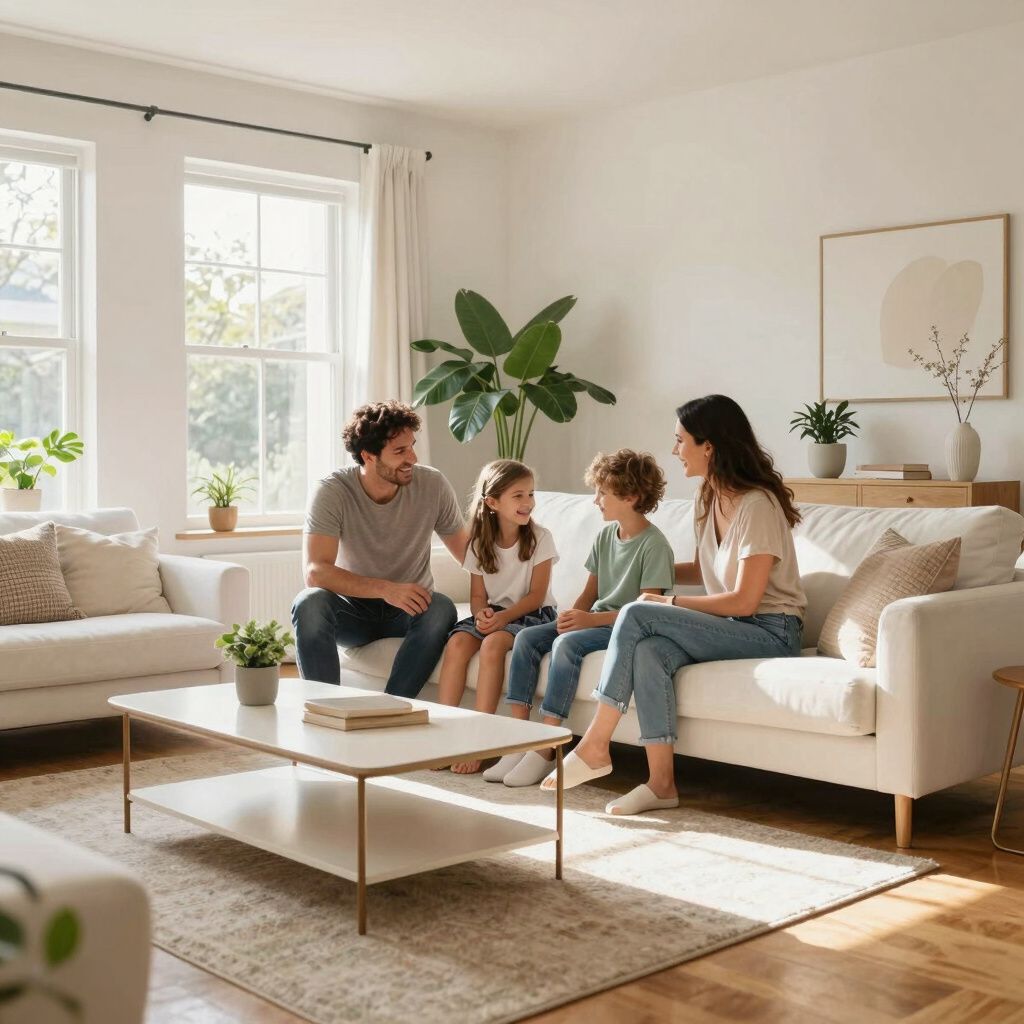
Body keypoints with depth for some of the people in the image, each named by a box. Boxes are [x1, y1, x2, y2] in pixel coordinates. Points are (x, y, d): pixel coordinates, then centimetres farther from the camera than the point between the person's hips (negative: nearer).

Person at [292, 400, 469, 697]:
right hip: (353, 608, -1)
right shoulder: (332, 491, -17)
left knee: (441, 609, -32)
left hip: (409, 609, 1)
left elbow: (467, 553, 0)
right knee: (309, 603, -32)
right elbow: (315, 571, -27)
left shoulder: (432, 485, -10)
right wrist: (385, 589, -39)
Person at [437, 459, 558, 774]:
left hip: (532, 614, -4)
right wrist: (482, 613, -18)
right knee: (457, 642, -26)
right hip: (493, 613, 4)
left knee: (492, 644, -33)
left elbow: (536, 595, -10)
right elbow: (477, 595, 4)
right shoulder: (480, 543, 3)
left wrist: (505, 617, -24)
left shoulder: (540, 538, -7)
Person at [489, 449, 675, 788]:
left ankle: (545, 750, -27)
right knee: (527, 637, -11)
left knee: (566, 644, -32)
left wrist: (589, 619, -23)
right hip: (595, 620, 8)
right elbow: (590, 591, 14)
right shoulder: (606, 535, 11)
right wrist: (572, 615, -9)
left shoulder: (654, 544, -13)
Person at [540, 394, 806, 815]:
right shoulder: (708, 500, 11)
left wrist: (670, 604, -11)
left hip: (770, 633, -7)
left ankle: (595, 745, -17)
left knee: (638, 615, -23)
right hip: (730, 629, 7)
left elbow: (744, 602, -18)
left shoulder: (758, 505, -16)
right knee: (648, 651, -26)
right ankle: (661, 783, -21)